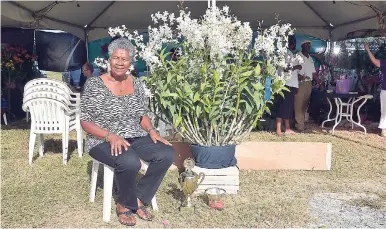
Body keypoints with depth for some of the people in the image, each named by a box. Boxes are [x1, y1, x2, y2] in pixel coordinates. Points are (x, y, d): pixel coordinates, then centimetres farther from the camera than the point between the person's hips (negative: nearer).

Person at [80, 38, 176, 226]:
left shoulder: (136, 83, 7)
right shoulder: (94, 84, -8)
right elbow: (85, 121, -10)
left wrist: (151, 130, -6)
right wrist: (111, 136, -24)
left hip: (136, 138, 6)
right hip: (104, 141, -5)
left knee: (167, 154, -18)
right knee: (130, 162, -35)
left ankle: (138, 198, -1)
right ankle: (126, 205, -3)